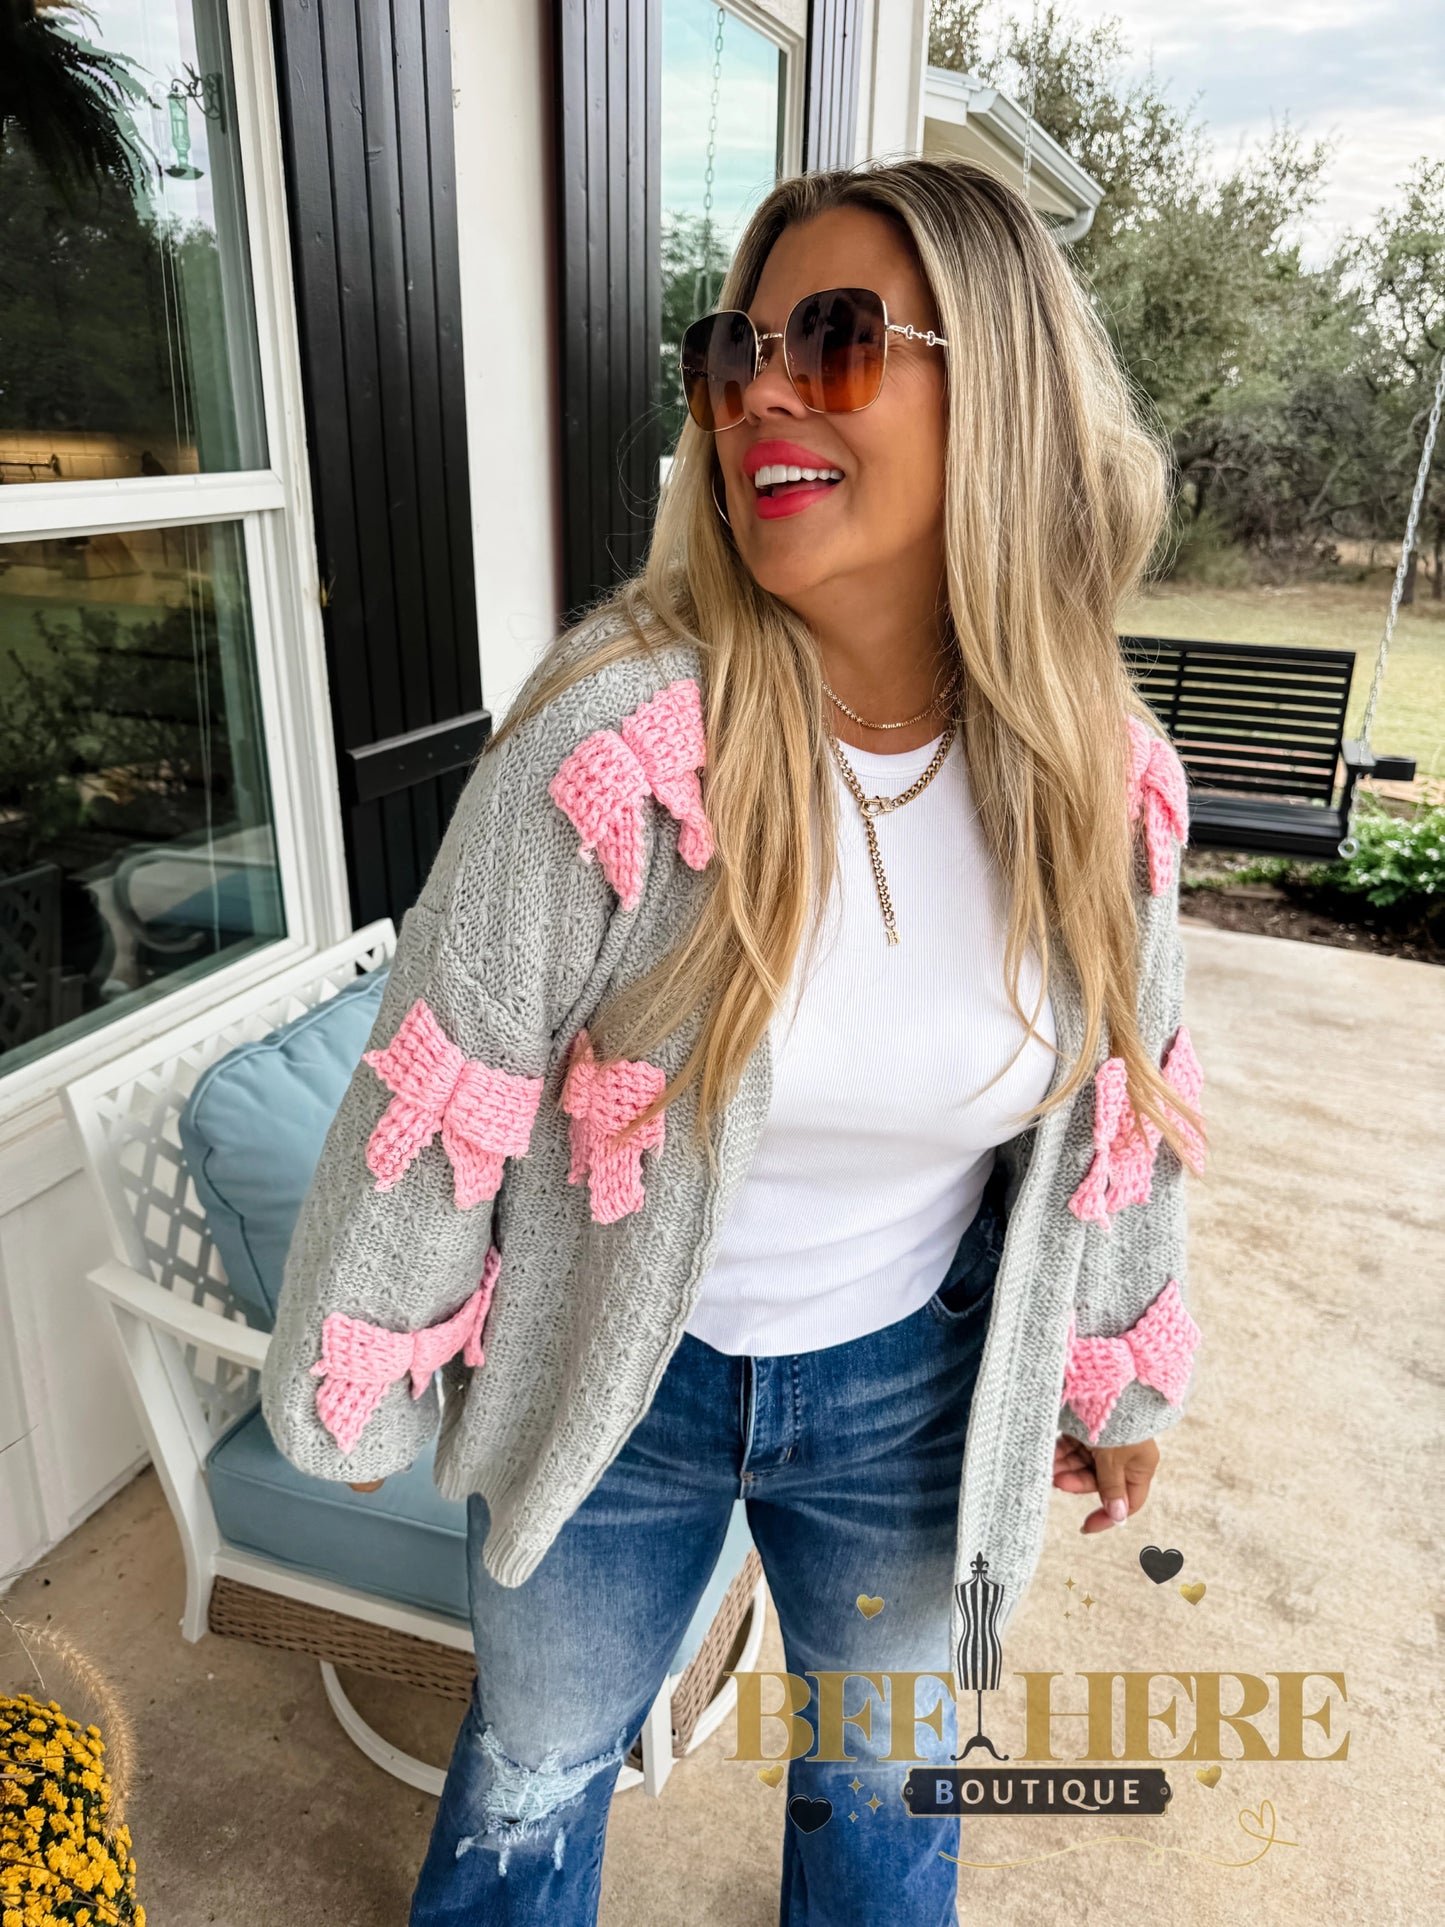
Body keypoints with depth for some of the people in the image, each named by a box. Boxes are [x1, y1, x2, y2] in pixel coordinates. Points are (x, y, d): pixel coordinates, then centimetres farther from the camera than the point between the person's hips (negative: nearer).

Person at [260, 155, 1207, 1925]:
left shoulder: (1104, 781, -14)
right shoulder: (618, 734, -26)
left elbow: (1120, 1110, 1)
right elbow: (436, 1104, -16)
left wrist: (1121, 1377, 13)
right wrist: (356, 1387, -4)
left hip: (913, 1386, 3)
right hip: (609, 1379, -1)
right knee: (532, 1780, 26)